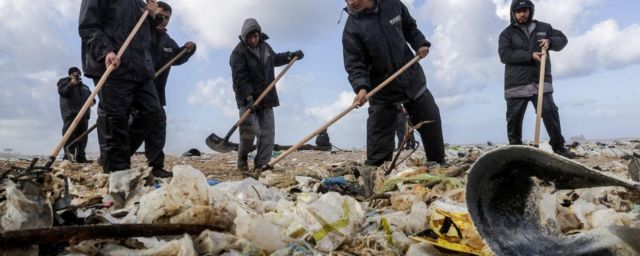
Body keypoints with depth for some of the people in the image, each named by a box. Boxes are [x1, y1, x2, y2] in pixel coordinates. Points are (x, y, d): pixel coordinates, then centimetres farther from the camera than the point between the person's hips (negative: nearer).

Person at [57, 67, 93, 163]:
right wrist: (71, 85, -17)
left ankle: (81, 157, 5)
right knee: (70, 136, -16)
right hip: (70, 113, -6)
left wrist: (92, 100, 7)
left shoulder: (84, 86, 29)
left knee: (82, 136, 3)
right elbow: (62, 92, -5)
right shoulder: (64, 82, 13)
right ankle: (68, 156, -22)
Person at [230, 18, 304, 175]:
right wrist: (249, 97, -29)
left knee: (268, 132, 0)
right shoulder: (238, 53, -11)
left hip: (266, 98, 6)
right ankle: (242, 161, 7)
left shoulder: (265, 46, 10)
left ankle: (261, 166, 4)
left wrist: (290, 56, 19)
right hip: (247, 98, -6)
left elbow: (275, 59, 32)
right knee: (250, 130, -15)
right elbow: (240, 78, -20)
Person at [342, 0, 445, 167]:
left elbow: (410, 27, 14)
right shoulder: (352, 28, -14)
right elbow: (354, 65, -18)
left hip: (412, 78, 4)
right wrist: (361, 87, -35)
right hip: (382, 90, -4)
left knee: (431, 121, 15)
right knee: (378, 141, -4)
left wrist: (420, 43, -3)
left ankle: (438, 165, 35)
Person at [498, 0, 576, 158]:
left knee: (550, 113, -4)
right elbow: (504, 55, -9)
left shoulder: (543, 28, 15)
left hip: (541, 82, 1)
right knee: (514, 119, 2)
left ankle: (558, 146, 6)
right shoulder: (507, 33, 5)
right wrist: (530, 56, -18)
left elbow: (563, 39, 17)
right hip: (517, 84, -1)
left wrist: (550, 41, -7)